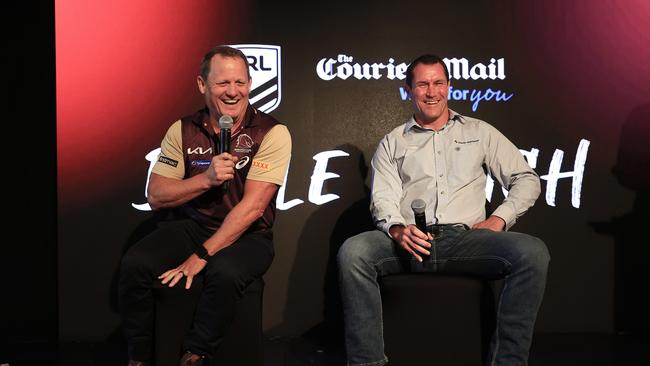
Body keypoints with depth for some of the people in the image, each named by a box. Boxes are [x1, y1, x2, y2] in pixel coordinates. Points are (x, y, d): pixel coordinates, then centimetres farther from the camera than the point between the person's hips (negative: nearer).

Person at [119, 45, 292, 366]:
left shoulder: (272, 133, -10)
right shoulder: (183, 130, 1)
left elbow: (253, 206, -17)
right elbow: (155, 197, -1)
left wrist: (203, 254, -21)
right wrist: (206, 178, -18)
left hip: (247, 235, -3)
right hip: (190, 226, 3)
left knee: (224, 272, -36)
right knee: (134, 264, -22)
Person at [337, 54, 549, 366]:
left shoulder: (479, 132, 22)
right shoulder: (392, 143, 21)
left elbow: (526, 179, 18)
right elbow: (383, 197, 7)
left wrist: (499, 219, 0)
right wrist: (398, 229, -16)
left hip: (465, 237, 0)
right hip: (411, 241, 0)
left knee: (533, 252, -29)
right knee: (352, 252, -31)